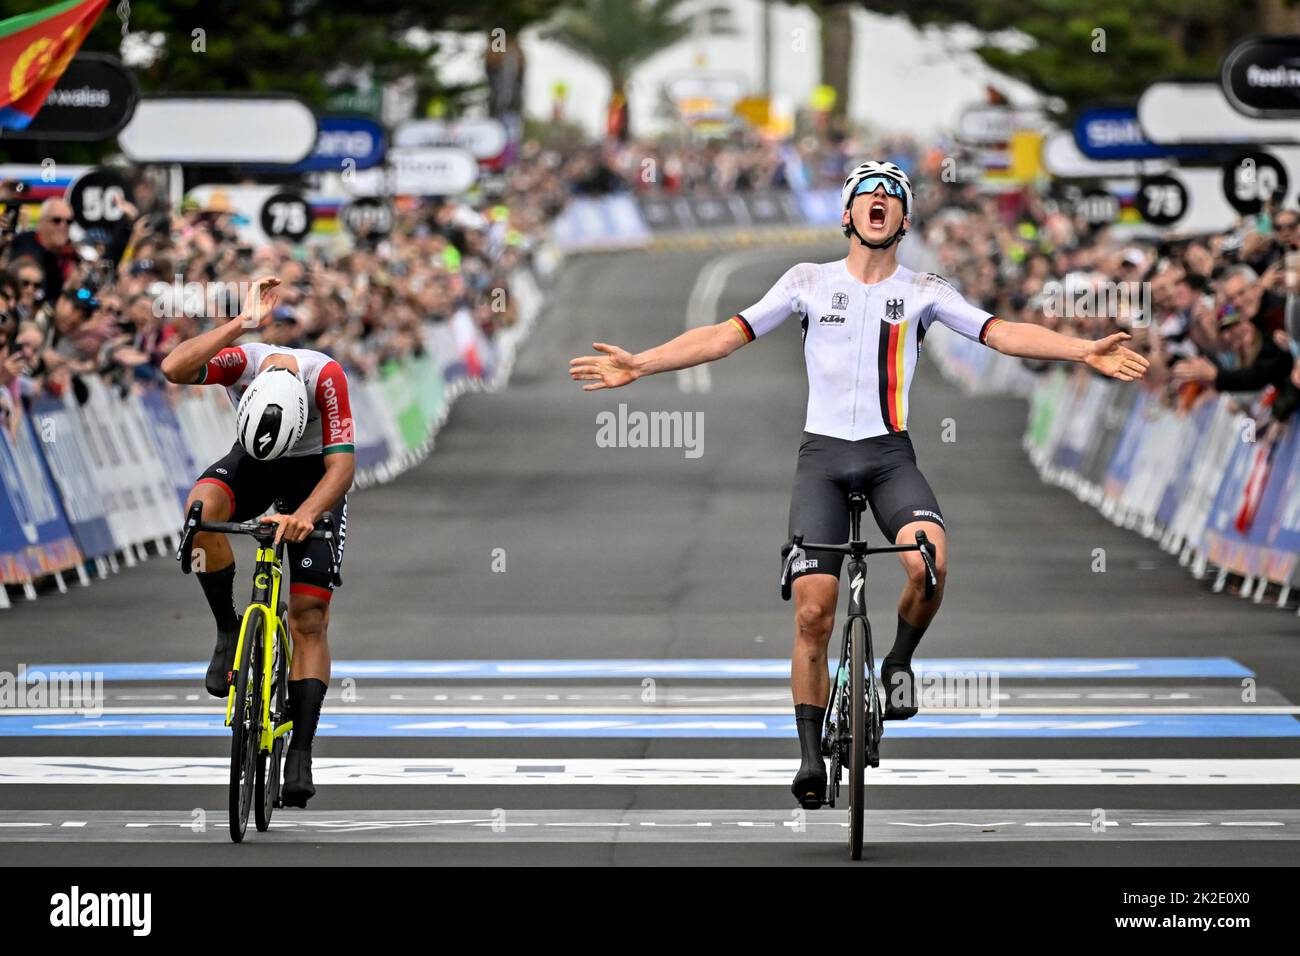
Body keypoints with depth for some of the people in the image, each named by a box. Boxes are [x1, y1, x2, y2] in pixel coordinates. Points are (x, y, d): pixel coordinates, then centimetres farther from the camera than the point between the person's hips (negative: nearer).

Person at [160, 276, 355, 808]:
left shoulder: (325, 376, -35)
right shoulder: (243, 360, -31)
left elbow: (342, 465, -36)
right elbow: (174, 369, -48)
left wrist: (304, 515, -53)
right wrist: (245, 322, -50)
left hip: (314, 477, -2)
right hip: (251, 468, 2)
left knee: (309, 619, -9)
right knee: (202, 505, -35)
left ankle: (301, 753, -5)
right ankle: (228, 631, -17)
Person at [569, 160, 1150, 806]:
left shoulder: (923, 291, 6)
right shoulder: (810, 281, 6)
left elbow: (1002, 333, -4)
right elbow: (727, 334, 2)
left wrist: (1085, 351, -19)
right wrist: (639, 365, -8)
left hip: (890, 456, 0)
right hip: (823, 455, 0)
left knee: (929, 561, -30)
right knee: (812, 611, -8)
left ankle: (898, 661, -1)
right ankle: (811, 754, 3)